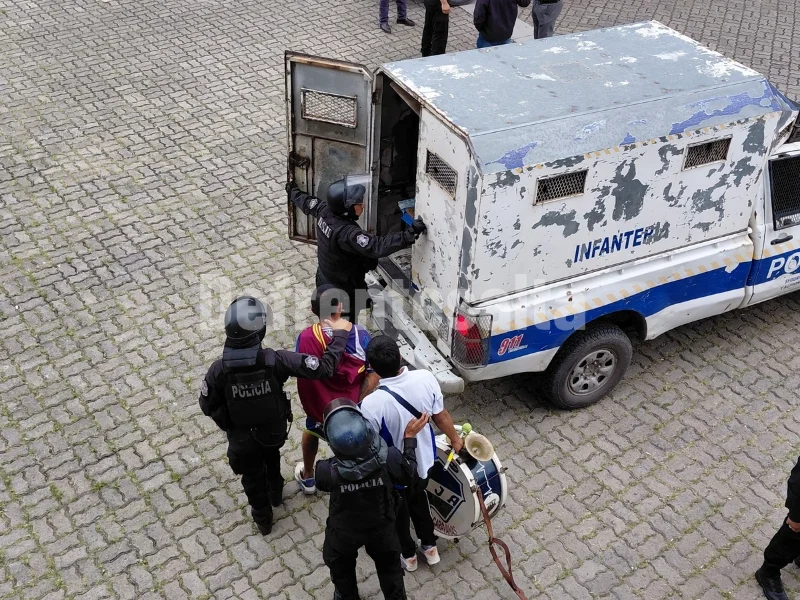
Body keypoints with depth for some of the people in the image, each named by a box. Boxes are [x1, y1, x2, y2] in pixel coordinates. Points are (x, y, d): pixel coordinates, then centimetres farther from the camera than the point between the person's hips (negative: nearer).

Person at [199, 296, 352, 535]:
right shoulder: (275, 361, -35)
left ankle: (263, 519, 51)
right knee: (272, 458, 36)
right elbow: (323, 367, -31)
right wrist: (340, 334, -18)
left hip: (241, 437, -1)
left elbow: (207, 407, -15)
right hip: (275, 430, 1)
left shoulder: (218, 370, -31)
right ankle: (275, 492, 64)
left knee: (252, 475, 28)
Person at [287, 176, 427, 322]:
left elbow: (306, 202, 9)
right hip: (343, 293, -8)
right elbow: (377, 246, -49)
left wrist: (293, 190, 31)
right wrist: (411, 234, -51)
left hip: (325, 283, 8)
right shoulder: (347, 233, -39)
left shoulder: (324, 210, -13)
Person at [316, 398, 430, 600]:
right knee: (389, 567, 32)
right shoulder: (388, 459, -37)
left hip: (343, 533, -1)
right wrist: (410, 438, -6)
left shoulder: (326, 471, -38)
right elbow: (409, 475, -14)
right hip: (381, 528, 1)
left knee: (341, 570, 33)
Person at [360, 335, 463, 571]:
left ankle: (408, 554, 53)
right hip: (423, 461, 4)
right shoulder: (426, 379, -25)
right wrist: (455, 439, 12)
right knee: (418, 498, 34)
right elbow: (441, 416, -7)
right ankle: (430, 546, 54)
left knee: (398, 511, 27)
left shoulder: (371, 404, -38)